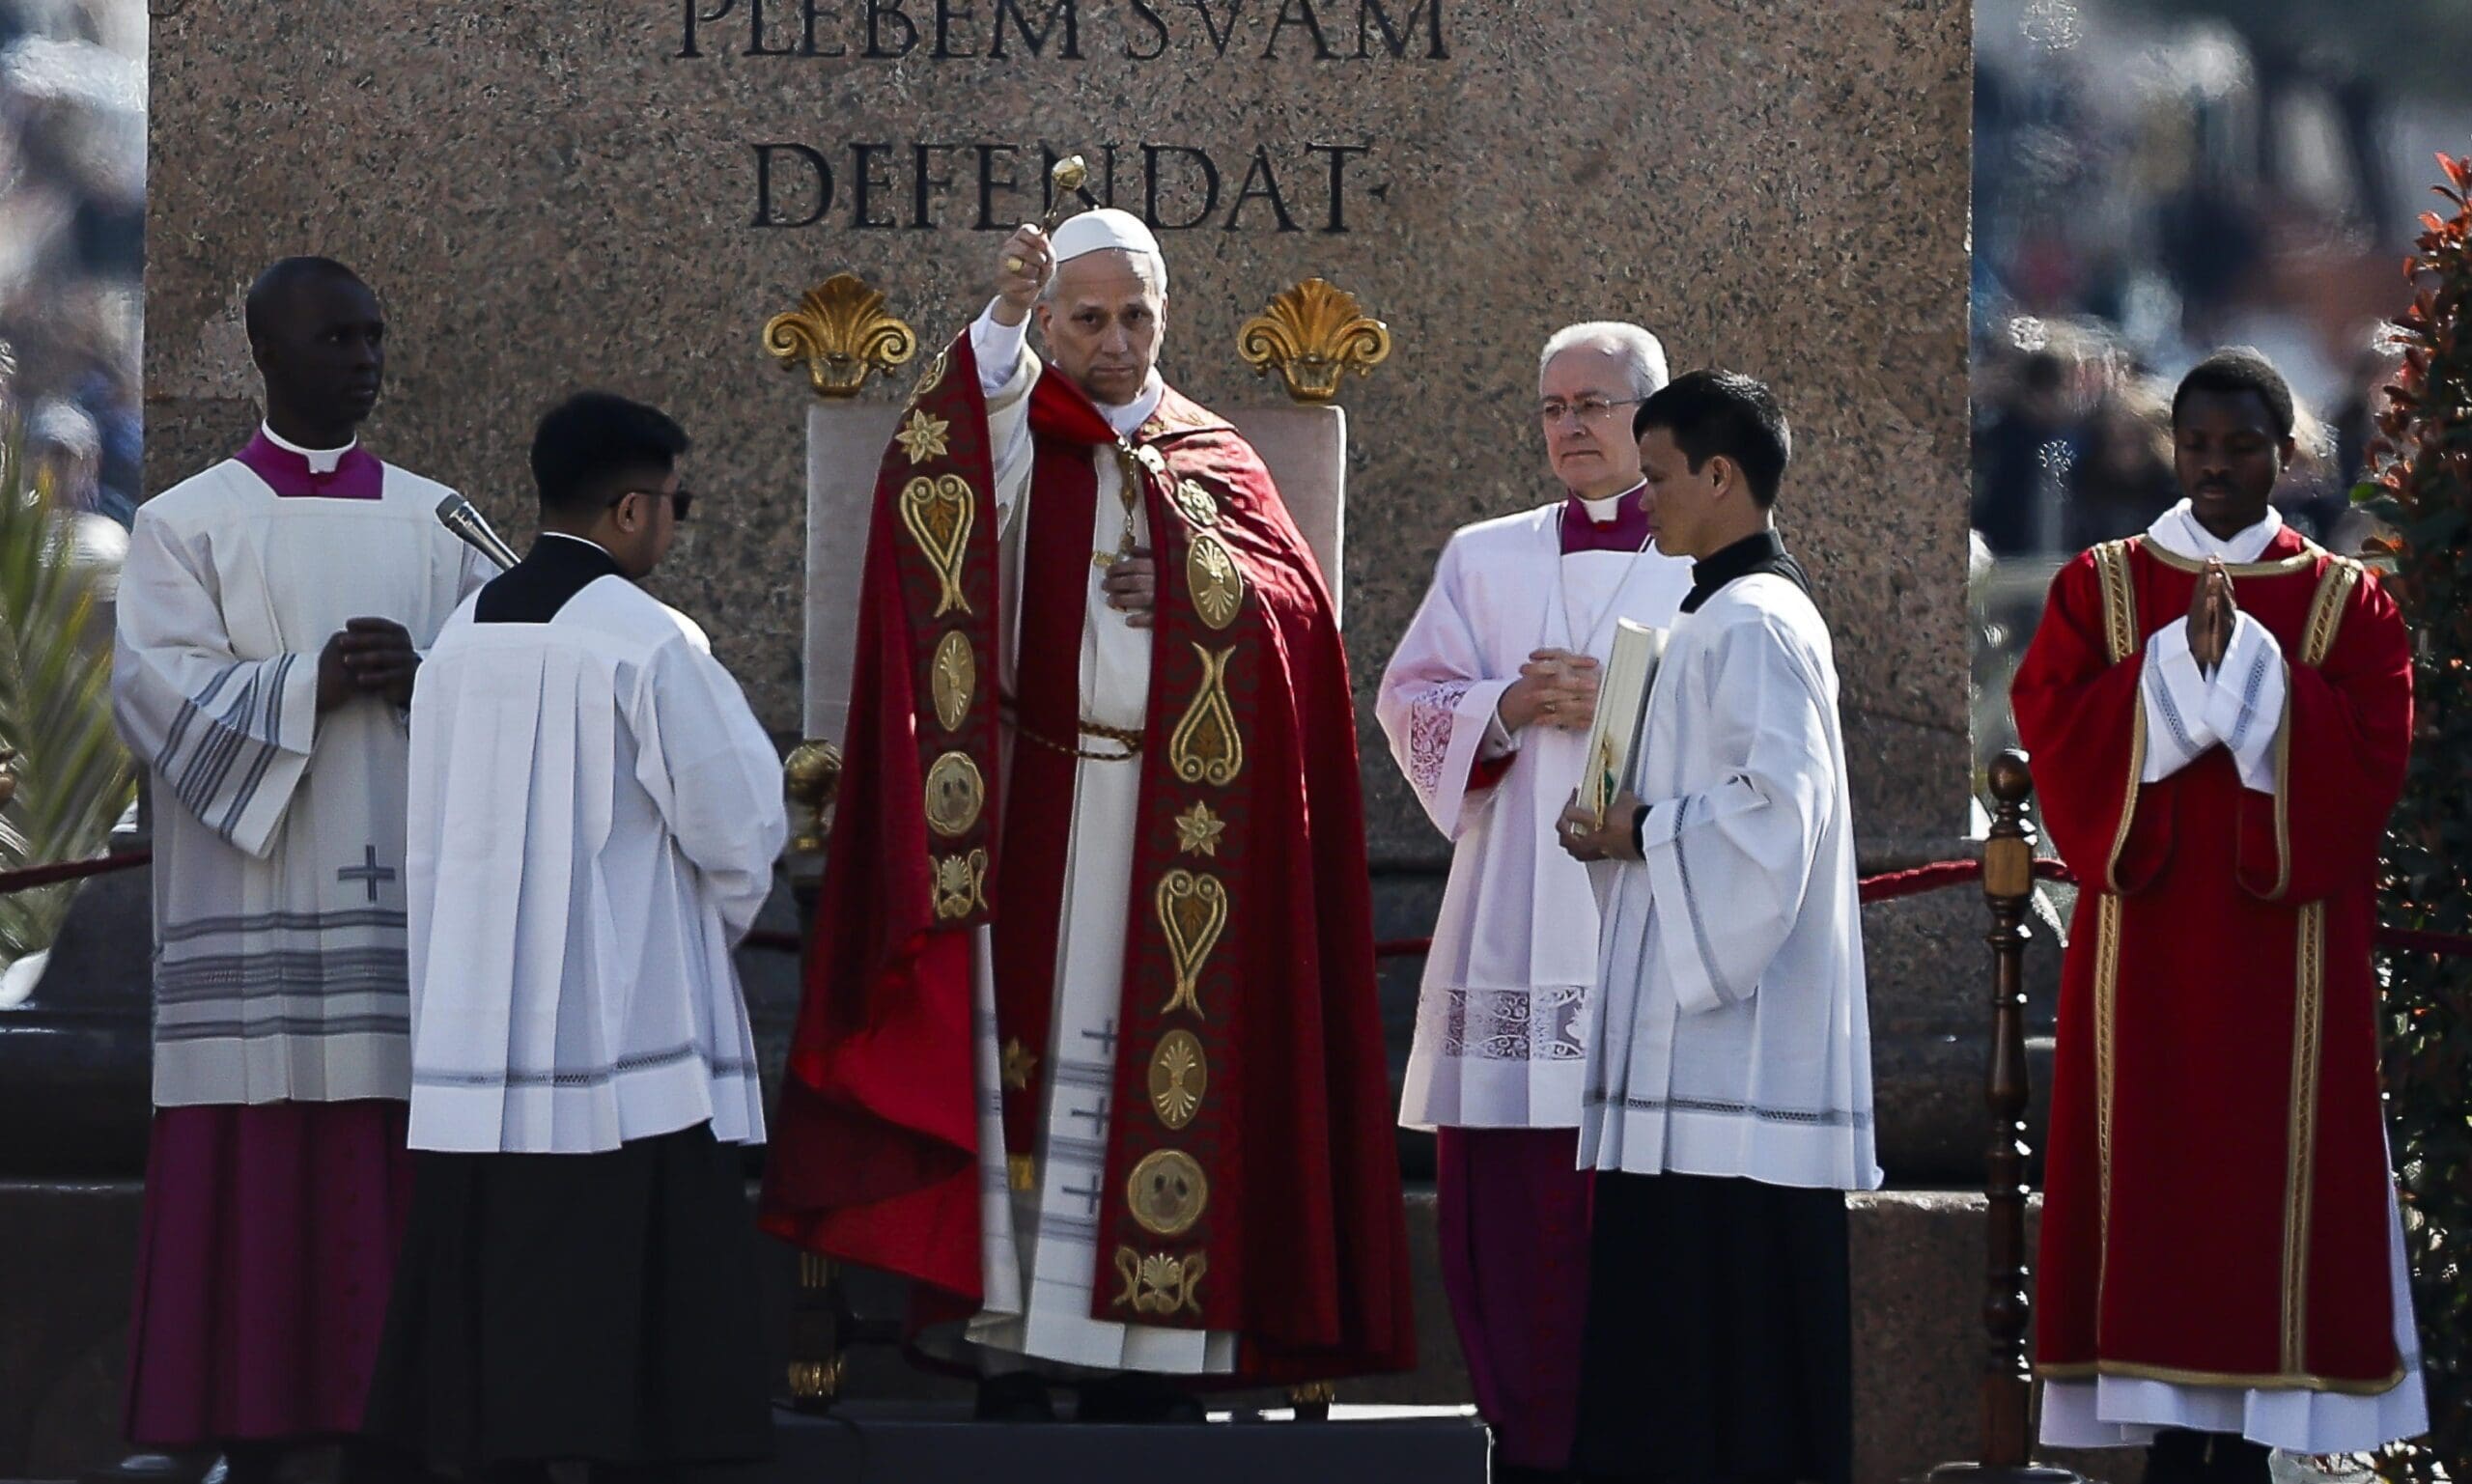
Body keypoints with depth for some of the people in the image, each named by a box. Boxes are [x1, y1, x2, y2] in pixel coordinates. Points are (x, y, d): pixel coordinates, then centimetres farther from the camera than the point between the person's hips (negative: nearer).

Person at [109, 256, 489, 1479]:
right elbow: (156, 688, -7)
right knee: (257, 1193, -4)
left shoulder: (438, 523, 14)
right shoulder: (187, 526, 5)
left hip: (409, 906, 2)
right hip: (256, 922, -2)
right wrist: (313, 685, -20)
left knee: (400, 1202, -1)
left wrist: (424, 682, -16)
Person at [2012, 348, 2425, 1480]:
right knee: (2151, 1172, -4)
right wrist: (2179, 660, -14)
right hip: (2144, 939, 1)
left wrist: (2248, 662, -14)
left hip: (2286, 947, -1)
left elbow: (2371, 752, -6)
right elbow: (2052, 729, -3)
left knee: (2273, 1170, -3)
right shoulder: (2100, 587, 9)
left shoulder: (2344, 601, 7)